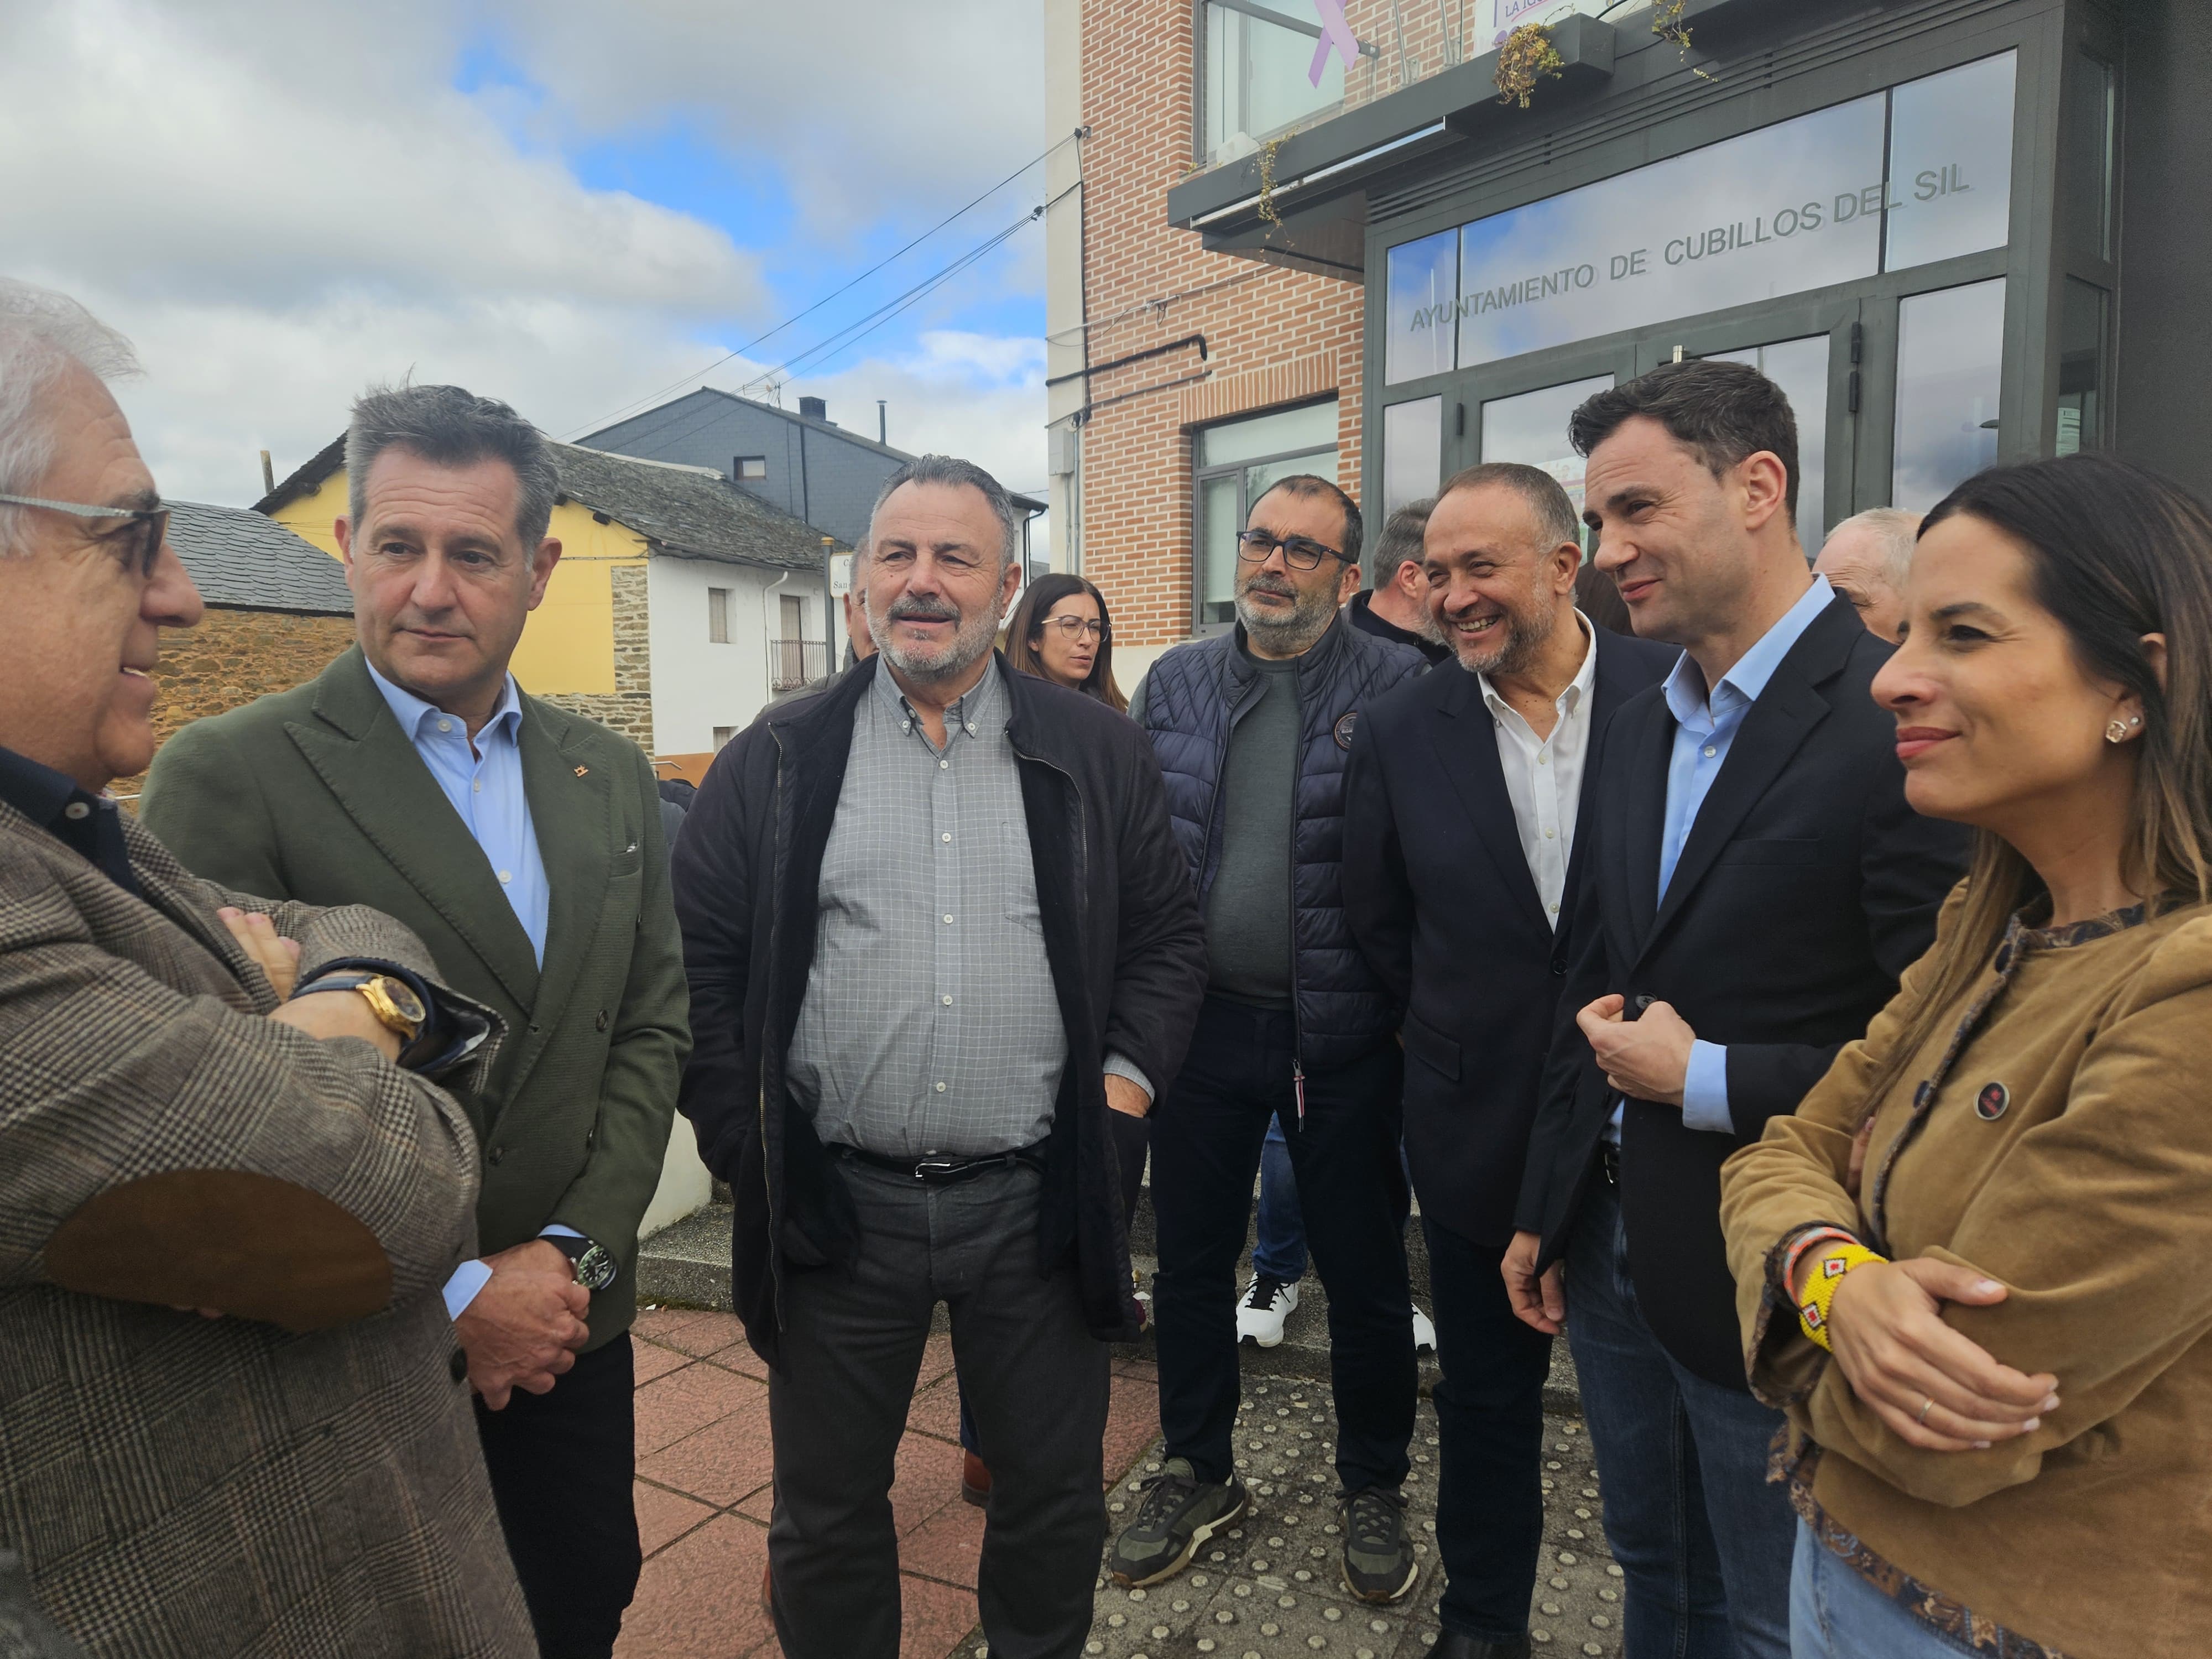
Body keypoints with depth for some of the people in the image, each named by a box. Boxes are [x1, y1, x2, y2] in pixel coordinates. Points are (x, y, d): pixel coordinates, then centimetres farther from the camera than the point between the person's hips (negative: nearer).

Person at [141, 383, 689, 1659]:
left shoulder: (613, 775, 2)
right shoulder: (230, 774, -13)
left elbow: (651, 1028, 3)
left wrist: (573, 1253, -8)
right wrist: (452, 1297, -16)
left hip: (571, 1321, 5)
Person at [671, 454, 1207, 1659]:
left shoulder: (1094, 754, 2)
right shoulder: (777, 760, 1)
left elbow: (1167, 935, 7)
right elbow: (701, 960, 2)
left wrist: (1128, 1074, -4)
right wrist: (739, 1136, -3)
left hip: (1038, 1198, 1)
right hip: (835, 1202, 0)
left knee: (1055, 1494, 18)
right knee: (825, 1511, 17)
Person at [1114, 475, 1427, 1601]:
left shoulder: (1397, 686, -7)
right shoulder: (1175, 684, 5)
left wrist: (1416, 1008, -12)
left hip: (1344, 1032, -3)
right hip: (1202, 1020, 4)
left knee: (1364, 1272, 13)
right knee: (1190, 1261, 16)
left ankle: (1373, 1488, 36)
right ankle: (1197, 1475, 38)